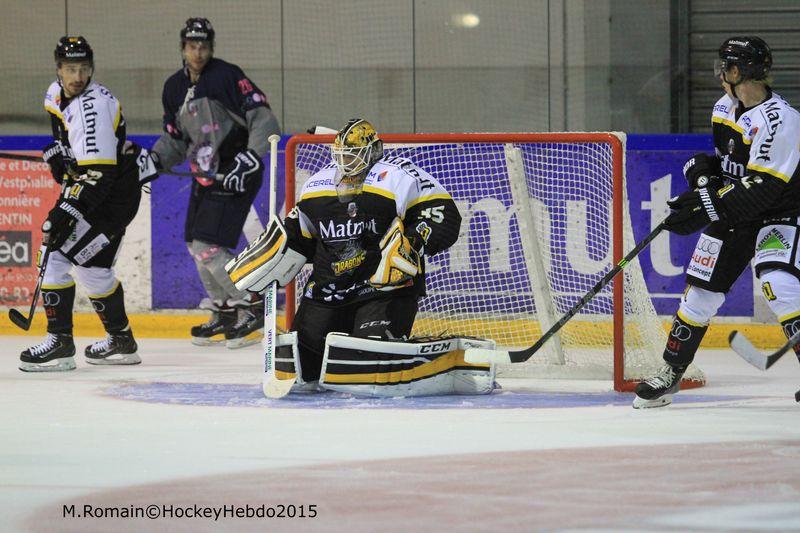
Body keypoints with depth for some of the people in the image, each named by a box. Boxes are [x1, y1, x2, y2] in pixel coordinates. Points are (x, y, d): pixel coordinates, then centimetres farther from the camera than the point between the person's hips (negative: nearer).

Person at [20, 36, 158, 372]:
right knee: (94, 265, 14)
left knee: (59, 253, -14)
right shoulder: (57, 93, 2)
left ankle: (59, 344, -10)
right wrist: (57, 152, 13)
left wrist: (66, 211, -35)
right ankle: (121, 343, 25)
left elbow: (98, 173, -32)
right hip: (89, 184, 10)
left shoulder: (92, 108, -27)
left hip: (115, 192, -10)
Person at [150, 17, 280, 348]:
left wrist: (251, 156, -29)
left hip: (235, 175, -9)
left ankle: (253, 309, -6)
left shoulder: (227, 76, -14)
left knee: (207, 246, -15)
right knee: (195, 246, 11)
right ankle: (225, 315, 24)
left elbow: (263, 117, -18)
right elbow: (176, 138, 17)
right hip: (205, 174, 9)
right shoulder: (175, 88, 9)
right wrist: (156, 159, -2)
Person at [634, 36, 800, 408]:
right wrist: (703, 169, -2)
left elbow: (764, 187, -29)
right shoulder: (725, 108, 3)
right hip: (732, 213, 7)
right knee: (701, 291, 5)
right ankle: (670, 373, 18)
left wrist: (708, 208, -28)